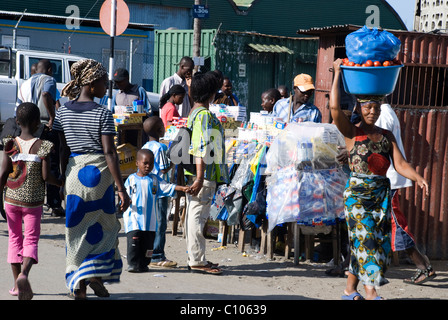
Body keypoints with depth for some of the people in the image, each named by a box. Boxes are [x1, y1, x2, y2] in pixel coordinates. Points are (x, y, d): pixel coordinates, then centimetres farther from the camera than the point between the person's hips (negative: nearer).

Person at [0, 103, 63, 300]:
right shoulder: (43, 147, -10)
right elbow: (45, 176, -11)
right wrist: (60, 183, 9)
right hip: (33, 201, -2)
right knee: (31, 240, 4)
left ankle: (17, 285, 18)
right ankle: (24, 273, -23)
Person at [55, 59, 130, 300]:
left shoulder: (64, 112, 5)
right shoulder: (102, 113, -10)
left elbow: (63, 149, 8)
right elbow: (109, 153, -14)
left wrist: (64, 178, 18)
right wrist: (121, 189, -12)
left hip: (74, 172, 4)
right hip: (99, 171, -4)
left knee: (77, 229, 10)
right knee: (102, 225, 14)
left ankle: (77, 284, 7)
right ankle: (96, 273, 2)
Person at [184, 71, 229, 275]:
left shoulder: (195, 112, 16)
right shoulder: (204, 115, -15)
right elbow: (201, 148, -22)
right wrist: (200, 178, -25)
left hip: (200, 174, 10)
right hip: (203, 174, -10)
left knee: (194, 216, 13)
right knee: (198, 216, -7)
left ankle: (195, 258, 20)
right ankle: (197, 261, -4)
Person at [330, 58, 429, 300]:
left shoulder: (387, 136, 12)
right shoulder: (352, 133, -1)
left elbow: (400, 164, 3)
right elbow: (334, 107, -16)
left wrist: (417, 178, -16)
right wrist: (337, 73, -8)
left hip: (382, 193, 5)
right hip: (357, 191, -5)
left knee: (379, 240, 5)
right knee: (365, 238, -12)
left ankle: (350, 290, 16)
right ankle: (371, 292, -16)